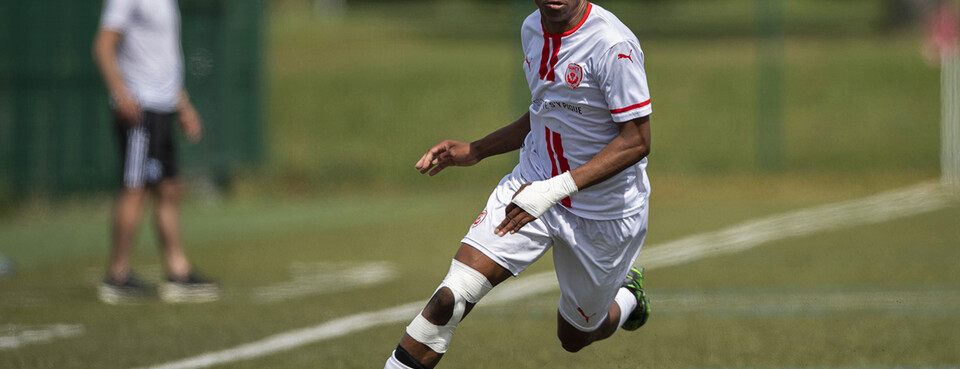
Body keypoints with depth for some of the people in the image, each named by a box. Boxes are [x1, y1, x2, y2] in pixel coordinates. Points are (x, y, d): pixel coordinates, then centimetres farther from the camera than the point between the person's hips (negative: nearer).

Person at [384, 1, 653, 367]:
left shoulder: (613, 45, -25)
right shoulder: (533, 30, -1)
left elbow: (637, 141, -25)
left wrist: (558, 188, -30)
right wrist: (475, 151, 9)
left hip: (603, 210, -4)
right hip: (533, 184, 4)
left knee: (575, 337, 15)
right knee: (451, 296, -16)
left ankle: (626, 293, 49)